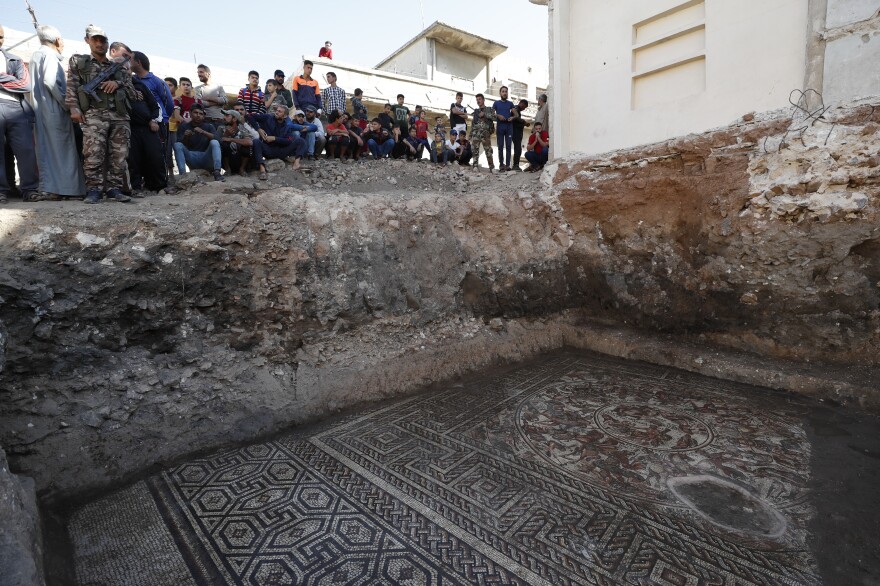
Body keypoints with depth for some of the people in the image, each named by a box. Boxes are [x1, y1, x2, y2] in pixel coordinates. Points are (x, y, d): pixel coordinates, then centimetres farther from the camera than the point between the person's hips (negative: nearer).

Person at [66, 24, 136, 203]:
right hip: (94, 114, -2)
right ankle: (93, 190, -13)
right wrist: (74, 108, -6)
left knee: (118, 155, -4)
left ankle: (114, 188, 2)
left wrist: (118, 84, -1)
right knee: (93, 154, -15)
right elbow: (71, 87, 9)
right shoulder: (78, 62, 19)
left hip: (120, 116, 2)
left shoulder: (119, 67, 26)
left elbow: (132, 92, 19)